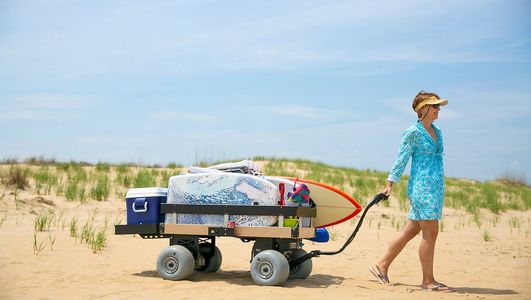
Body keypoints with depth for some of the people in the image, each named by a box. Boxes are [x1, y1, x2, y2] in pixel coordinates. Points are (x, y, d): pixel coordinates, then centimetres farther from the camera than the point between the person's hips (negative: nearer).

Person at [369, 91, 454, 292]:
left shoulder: (437, 132, 17)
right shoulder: (413, 132, -6)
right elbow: (401, 159, -6)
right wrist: (390, 183, -8)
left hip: (436, 188, 8)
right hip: (421, 186, -8)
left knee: (410, 232, 9)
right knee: (430, 233, -7)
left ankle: (382, 266, 19)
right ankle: (428, 281, 2)